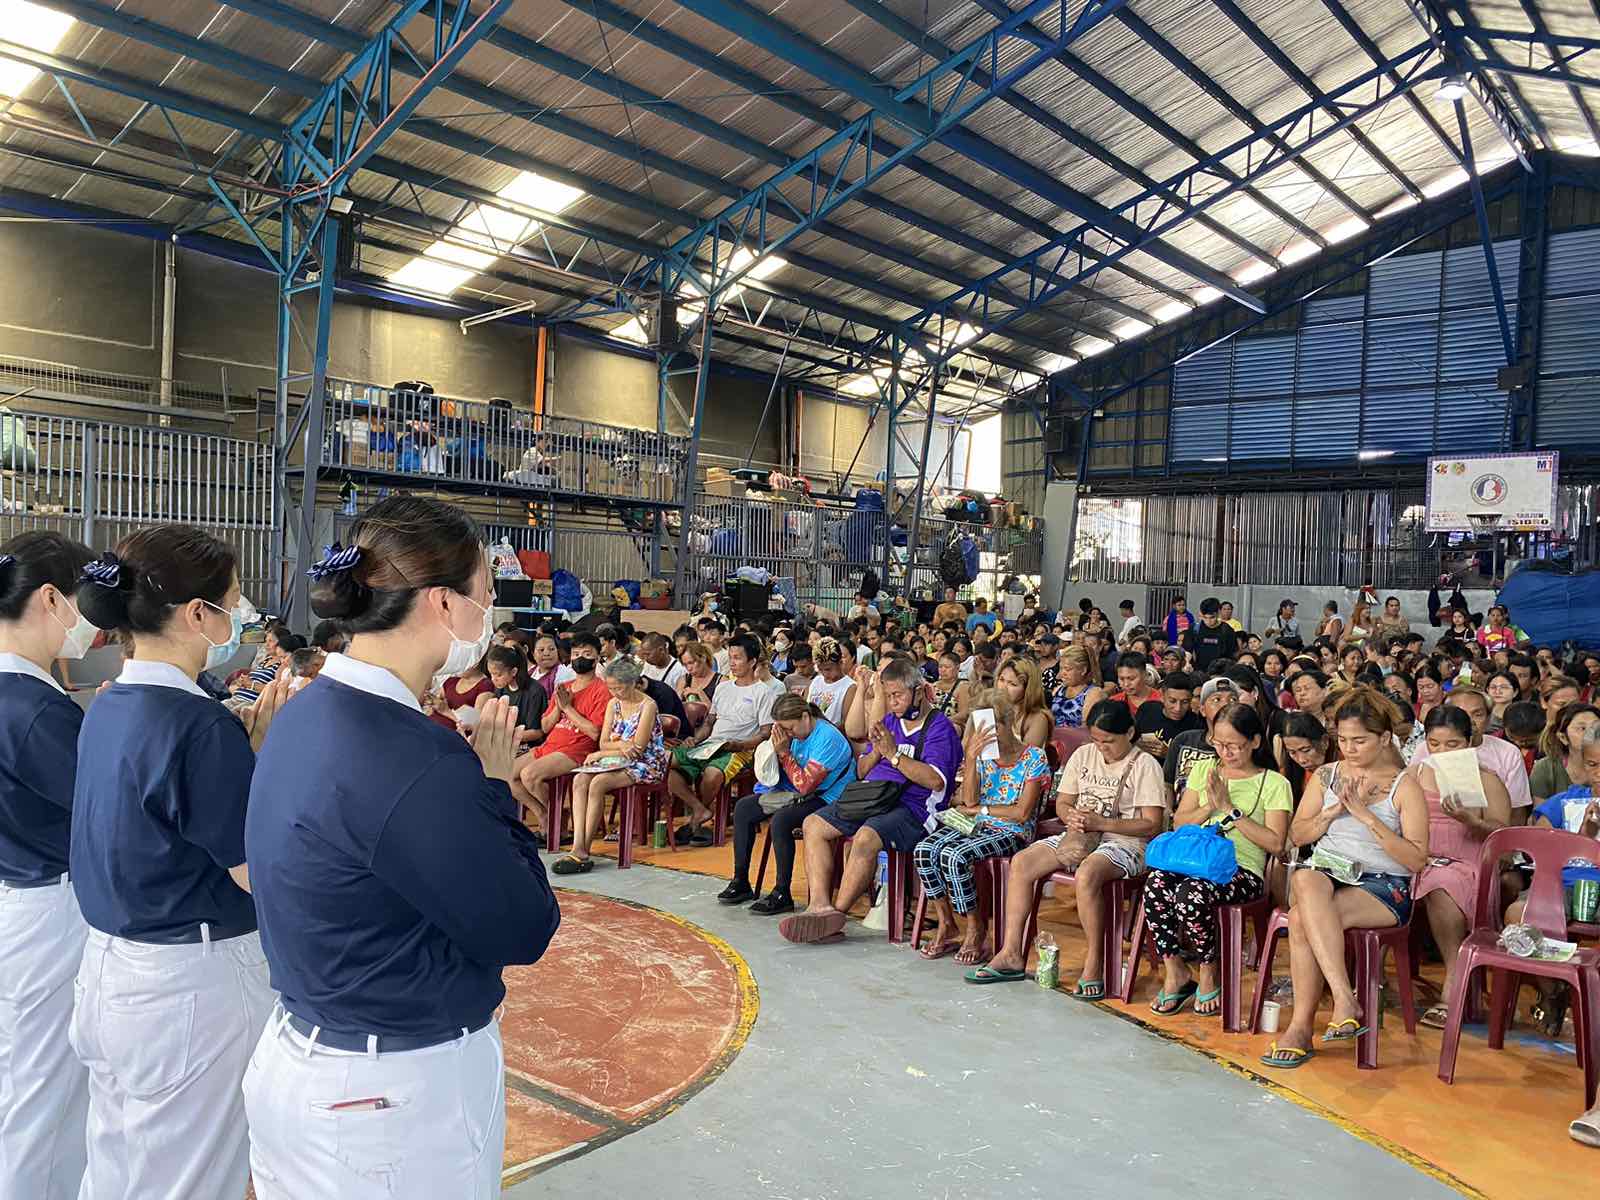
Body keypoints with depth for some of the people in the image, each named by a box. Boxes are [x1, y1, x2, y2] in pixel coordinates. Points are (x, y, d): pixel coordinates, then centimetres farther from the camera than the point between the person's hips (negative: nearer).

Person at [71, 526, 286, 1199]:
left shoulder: (107, 709, 5)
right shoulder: (200, 725, -23)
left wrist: (249, 744, 2)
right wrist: (269, 749, -15)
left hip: (109, 970, 9)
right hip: (191, 983, -9)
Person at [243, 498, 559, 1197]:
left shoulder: (305, 719, 0)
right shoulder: (414, 760, -29)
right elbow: (524, 932, -18)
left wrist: (473, 778, -3)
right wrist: (495, 788, -9)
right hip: (399, 1094, -9)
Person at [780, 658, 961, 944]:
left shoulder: (939, 726, -4)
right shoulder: (889, 721, 19)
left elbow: (936, 780, -18)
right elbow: (861, 772, 21)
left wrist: (893, 754, -17)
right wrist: (876, 751, -1)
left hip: (912, 807, -8)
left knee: (865, 837, -35)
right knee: (813, 825, -3)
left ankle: (837, 913, -22)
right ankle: (821, 904, -17)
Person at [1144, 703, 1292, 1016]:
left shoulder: (1274, 784, 4)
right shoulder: (1204, 769, 17)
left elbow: (1275, 843, -6)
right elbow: (1179, 822, 15)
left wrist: (1229, 810, -10)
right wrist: (1209, 808, -4)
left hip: (1243, 870, -4)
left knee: (1191, 894, -36)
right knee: (1156, 882, -32)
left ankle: (1207, 974, -8)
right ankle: (1175, 973, -14)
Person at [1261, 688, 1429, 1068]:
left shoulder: (1404, 786, 2)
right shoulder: (1326, 775, 14)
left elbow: (1417, 859, -6)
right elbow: (1298, 834, 12)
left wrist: (1367, 815, -14)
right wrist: (1335, 810, -5)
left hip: (1383, 884, -3)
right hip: (1327, 873, 3)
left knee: (1302, 918, -32)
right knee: (1305, 881, -36)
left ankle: (1301, 1027, -24)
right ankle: (1345, 1001, -35)